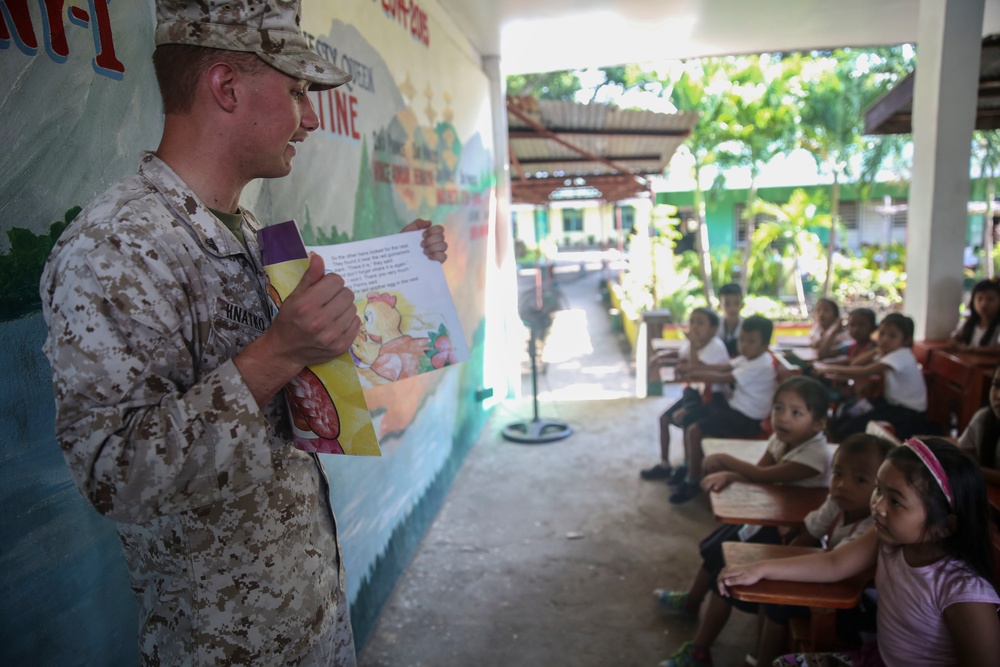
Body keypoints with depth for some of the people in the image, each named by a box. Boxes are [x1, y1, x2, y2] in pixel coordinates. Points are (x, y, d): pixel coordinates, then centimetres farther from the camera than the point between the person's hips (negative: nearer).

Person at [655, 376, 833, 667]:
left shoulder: (815, 455, -31)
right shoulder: (782, 438, -4)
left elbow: (764, 476, -34)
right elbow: (757, 472, -7)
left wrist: (724, 460, -23)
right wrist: (728, 475, -28)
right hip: (770, 518, 9)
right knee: (714, 549, 17)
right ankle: (691, 600, 46)